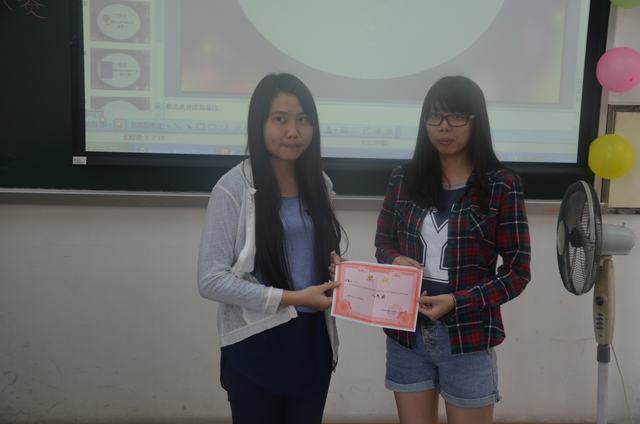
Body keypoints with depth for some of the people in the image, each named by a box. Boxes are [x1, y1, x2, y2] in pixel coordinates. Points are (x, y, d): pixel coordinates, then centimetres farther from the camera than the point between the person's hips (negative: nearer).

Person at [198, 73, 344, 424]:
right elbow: (210, 280, -16)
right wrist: (292, 298, -18)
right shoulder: (234, 188, -14)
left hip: (313, 339, 5)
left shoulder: (319, 184, 4)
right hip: (257, 344, -5)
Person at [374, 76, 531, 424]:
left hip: (468, 337, -3)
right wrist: (396, 261, -12)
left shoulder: (502, 186, -8)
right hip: (407, 334, 3)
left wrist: (457, 301, -19)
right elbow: (383, 242, 11)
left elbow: (518, 272, -7)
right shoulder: (404, 179, 2)